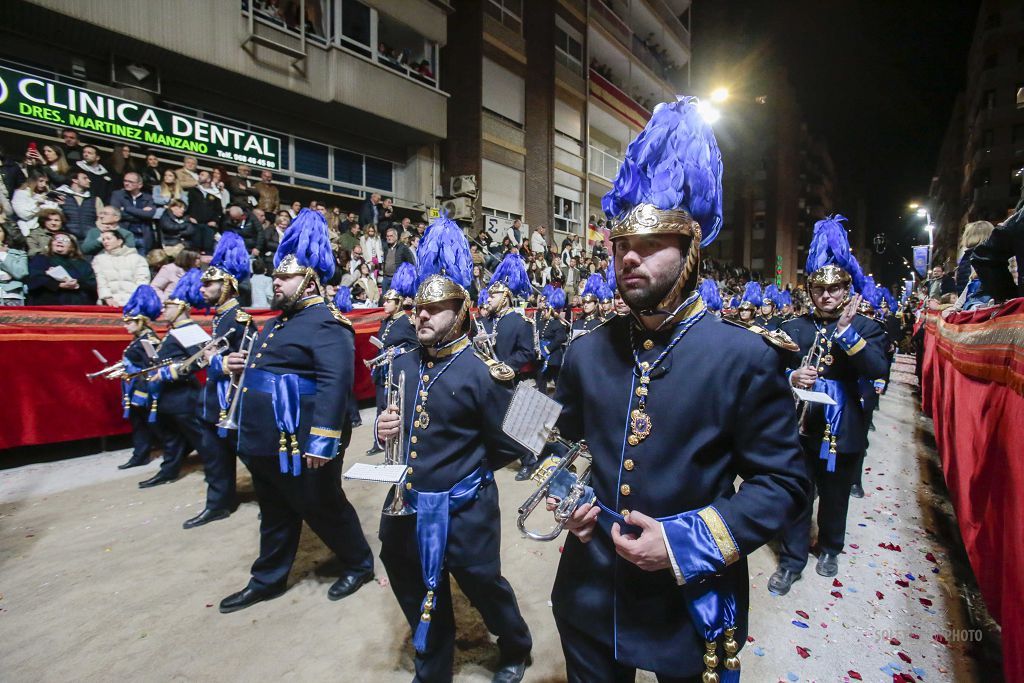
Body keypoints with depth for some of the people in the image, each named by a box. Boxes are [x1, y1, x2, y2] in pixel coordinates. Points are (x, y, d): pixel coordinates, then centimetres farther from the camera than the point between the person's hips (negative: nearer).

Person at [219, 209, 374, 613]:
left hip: (302, 444, -9)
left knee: (323, 508, 8)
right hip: (267, 440, 9)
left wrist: (322, 441, -33)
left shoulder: (326, 325, -19)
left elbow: (335, 383, -29)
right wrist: (246, 368, 11)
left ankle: (360, 564, 29)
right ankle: (268, 579, 38)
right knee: (275, 514, 22)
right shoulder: (281, 321, 14)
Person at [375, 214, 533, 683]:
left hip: (463, 509, -5)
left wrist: (466, 470, 1)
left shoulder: (482, 372, -17)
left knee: (484, 586, 17)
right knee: (421, 597, 21)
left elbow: (508, 446, -10)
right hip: (407, 505, 5)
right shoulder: (401, 365, 2)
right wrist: (384, 430, -8)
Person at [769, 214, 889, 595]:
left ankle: (830, 549, 41)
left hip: (842, 431, 0)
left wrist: (847, 331, -26)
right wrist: (791, 378, -21)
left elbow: (878, 370, -18)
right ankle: (791, 560, 21)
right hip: (800, 428, 0)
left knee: (835, 497, 18)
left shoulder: (866, 328, -2)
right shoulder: (794, 328, 2)